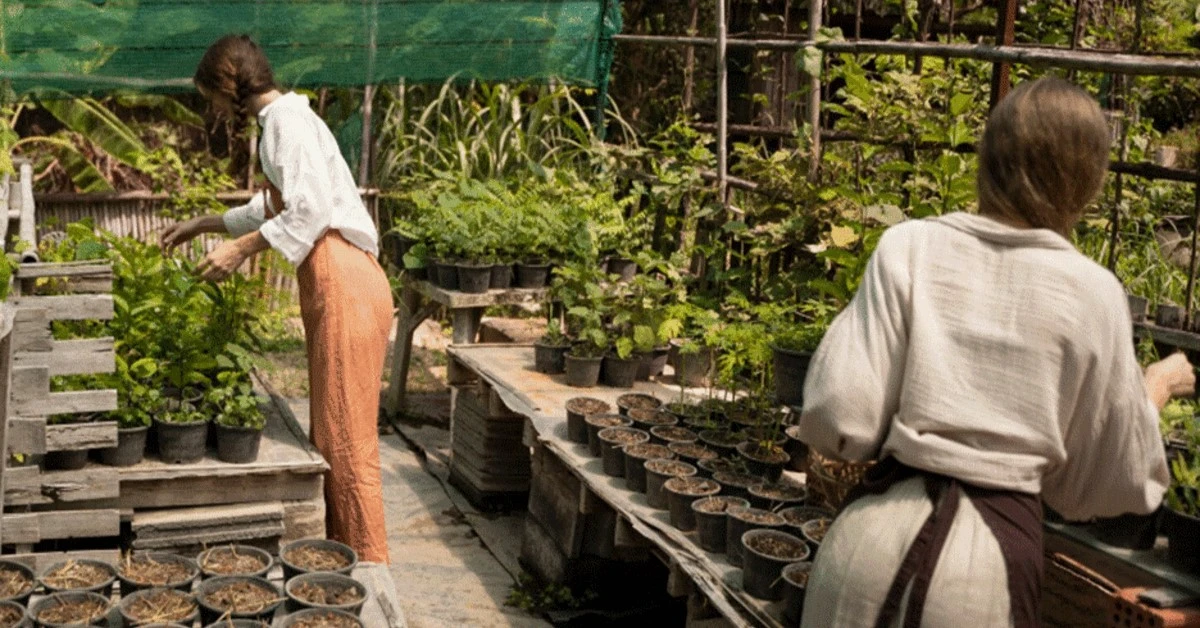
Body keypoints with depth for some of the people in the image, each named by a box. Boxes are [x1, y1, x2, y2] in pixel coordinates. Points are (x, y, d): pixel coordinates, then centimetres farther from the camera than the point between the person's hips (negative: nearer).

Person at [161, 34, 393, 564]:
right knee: (329, 433, 14)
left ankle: (369, 566, 1)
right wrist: (205, 224, 35)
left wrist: (241, 248, -14)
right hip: (327, 284, 10)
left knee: (346, 438, -6)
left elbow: (311, 208, -20)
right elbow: (273, 207, 34)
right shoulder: (280, 119, 21)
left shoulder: (287, 118, -9)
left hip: (344, 283, -10)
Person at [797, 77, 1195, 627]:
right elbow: (1113, 478, 6)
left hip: (875, 531, 1)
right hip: (991, 549, 0)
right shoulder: (1093, 293, -4)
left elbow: (839, 418, -8)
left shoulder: (909, 248, -5)